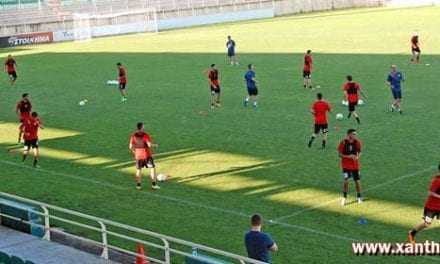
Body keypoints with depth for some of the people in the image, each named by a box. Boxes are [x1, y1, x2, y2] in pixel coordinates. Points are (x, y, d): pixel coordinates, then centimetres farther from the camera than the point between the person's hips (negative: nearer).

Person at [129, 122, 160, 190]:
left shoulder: (133, 136, -1)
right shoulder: (145, 135, -14)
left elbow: (130, 147, 0)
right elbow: (149, 145, -22)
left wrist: (134, 152, 16)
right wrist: (155, 145, -3)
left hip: (138, 155, 4)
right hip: (147, 155, -4)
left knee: (138, 169, 16)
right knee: (152, 168, 6)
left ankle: (138, 185, 15)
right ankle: (154, 184, 3)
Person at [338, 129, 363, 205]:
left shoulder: (357, 142, -5)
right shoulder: (343, 142, -13)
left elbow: (359, 152, 9)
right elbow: (340, 154, -9)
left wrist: (357, 157, -14)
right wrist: (348, 156, -23)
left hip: (355, 165, 3)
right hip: (346, 165, -3)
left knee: (357, 181, 7)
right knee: (346, 180, -11)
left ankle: (359, 197, 28)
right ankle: (344, 198, 7)